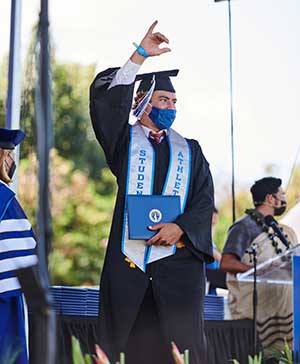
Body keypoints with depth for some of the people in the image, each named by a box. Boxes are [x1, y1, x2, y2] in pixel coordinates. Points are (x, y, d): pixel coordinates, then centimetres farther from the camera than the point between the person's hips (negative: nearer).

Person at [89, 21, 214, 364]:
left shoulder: (189, 150, 18)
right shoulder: (125, 140, 13)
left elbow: (204, 201, 9)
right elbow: (104, 98, -4)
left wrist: (180, 227, -11)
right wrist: (140, 55, -6)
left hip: (178, 257, 1)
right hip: (128, 260, -1)